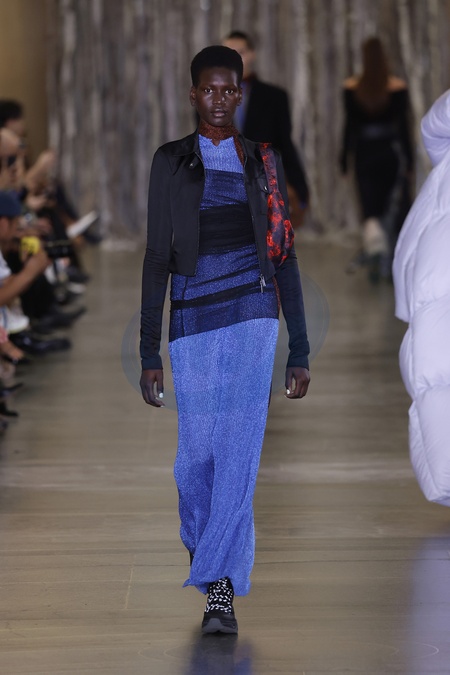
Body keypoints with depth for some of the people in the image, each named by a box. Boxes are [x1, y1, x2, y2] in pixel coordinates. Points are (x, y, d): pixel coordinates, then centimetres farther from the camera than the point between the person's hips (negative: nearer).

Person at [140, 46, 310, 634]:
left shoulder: (262, 160, 11)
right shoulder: (171, 161, 8)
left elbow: (285, 255, 11)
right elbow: (156, 257, 6)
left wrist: (300, 351, 6)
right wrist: (149, 354, 0)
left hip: (251, 314, -1)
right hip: (191, 320, 1)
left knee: (239, 446, -11)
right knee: (195, 448, 3)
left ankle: (221, 585, -13)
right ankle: (200, 543, 31)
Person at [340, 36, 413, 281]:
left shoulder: (351, 87, -4)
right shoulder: (398, 87, -6)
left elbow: (349, 126, -2)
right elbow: (404, 127, -4)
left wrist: (345, 159, 7)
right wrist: (409, 160, 3)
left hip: (365, 153, 0)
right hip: (392, 152, 0)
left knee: (370, 206, 8)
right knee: (396, 208, 10)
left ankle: (372, 237, -21)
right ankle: (390, 261, 10)